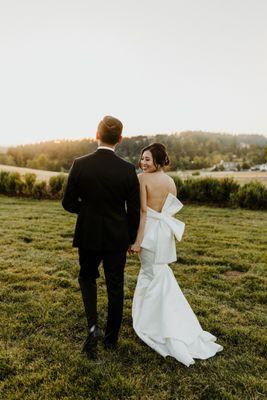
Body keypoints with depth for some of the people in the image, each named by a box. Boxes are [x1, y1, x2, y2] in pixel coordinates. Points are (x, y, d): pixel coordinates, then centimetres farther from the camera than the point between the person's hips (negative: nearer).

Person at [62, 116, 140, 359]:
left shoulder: (80, 165, -12)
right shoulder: (128, 170, -11)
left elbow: (68, 203, -6)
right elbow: (134, 210, -6)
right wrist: (130, 239, 8)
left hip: (88, 236, 0)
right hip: (117, 238, 0)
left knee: (87, 278, 25)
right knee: (115, 287, 15)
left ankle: (93, 325, 9)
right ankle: (111, 338, 31)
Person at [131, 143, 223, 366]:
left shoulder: (143, 178, -14)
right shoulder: (171, 181, 6)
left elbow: (143, 210, -18)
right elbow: (170, 211, 10)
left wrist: (138, 240, -16)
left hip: (150, 230, -7)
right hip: (166, 231, 7)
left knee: (153, 275, 7)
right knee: (159, 273, 24)